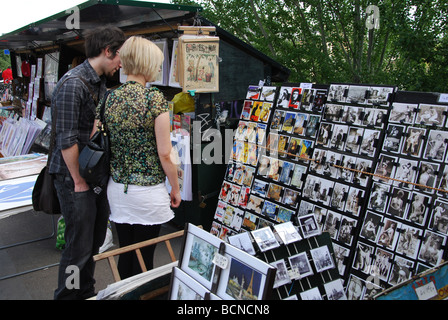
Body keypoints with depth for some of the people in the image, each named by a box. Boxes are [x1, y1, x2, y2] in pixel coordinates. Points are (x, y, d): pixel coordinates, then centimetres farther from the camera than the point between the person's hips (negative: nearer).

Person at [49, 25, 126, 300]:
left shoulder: (101, 83, 12)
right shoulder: (73, 83, -17)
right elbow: (66, 140, -20)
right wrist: (79, 181, -14)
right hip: (75, 177, -9)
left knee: (96, 240, 18)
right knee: (80, 246, 1)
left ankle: (86, 292, 37)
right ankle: (67, 296, 22)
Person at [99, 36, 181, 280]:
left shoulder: (109, 99, 1)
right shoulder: (155, 98, -14)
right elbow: (164, 153, -14)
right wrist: (176, 189, -2)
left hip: (117, 189, 5)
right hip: (148, 191, -5)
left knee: (125, 253, 18)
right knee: (144, 258, 9)